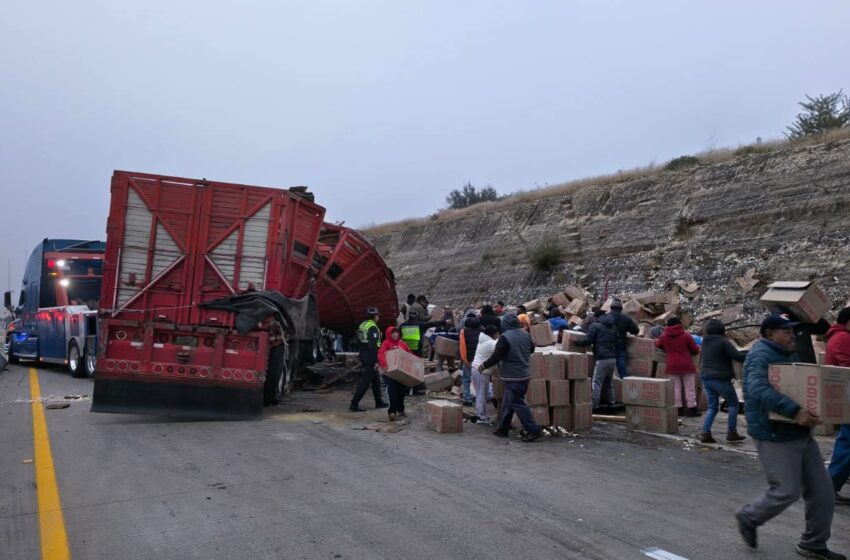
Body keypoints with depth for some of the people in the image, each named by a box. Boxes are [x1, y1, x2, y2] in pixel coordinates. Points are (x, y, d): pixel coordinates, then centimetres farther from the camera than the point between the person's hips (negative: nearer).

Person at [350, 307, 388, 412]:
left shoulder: (362, 325, 12)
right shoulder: (373, 327, -16)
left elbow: (359, 342, 17)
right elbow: (373, 345, -22)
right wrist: (376, 361, -21)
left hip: (363, 355, 9)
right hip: (370, 357, -9)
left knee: (376, 380, 19)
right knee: (365, 381, -6)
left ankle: (379, 402, 28)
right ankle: (354, 404, -7)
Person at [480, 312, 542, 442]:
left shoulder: (505, 337, -17)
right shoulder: (526, 335, 6)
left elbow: (496, 357, -16)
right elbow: (531, 350, 21)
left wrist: (484, 366, 0)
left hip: (512, 377, -8)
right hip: (524, 375, 8)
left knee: (518, 403, -2)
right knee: (508, 403, 17)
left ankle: (534, 430, -2)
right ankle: (502, 428, 24)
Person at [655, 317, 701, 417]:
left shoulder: (664, 336, 3)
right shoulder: (686, 335, -4)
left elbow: (658, 344, 23)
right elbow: (695, 350, 1)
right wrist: (698, 348, 24)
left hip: (672, 366, 2)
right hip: (686, 365, -2)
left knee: (676, 387, 8)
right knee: (689, 388, 5)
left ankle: (678, 409, 9)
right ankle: (692, 408, 5)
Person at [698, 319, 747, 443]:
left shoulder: (705, 341, 10)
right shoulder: (723, 341, -12)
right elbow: (737, 356, -18)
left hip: (706, 377, 7)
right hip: (721, 379, -6)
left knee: (712, 407, 12)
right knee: (733, 403, 11)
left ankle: (705, 433, 0)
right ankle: (731, 433, 11)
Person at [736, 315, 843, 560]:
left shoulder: (789, 355, 16)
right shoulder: (760, 356, -16)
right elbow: (759, 391, -32)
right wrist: (794, 411, -40)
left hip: (800, 434, 10)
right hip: (775, 436, -10)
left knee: (822, 491, 11)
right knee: (788, 490, -5)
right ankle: (748, 517, 20)